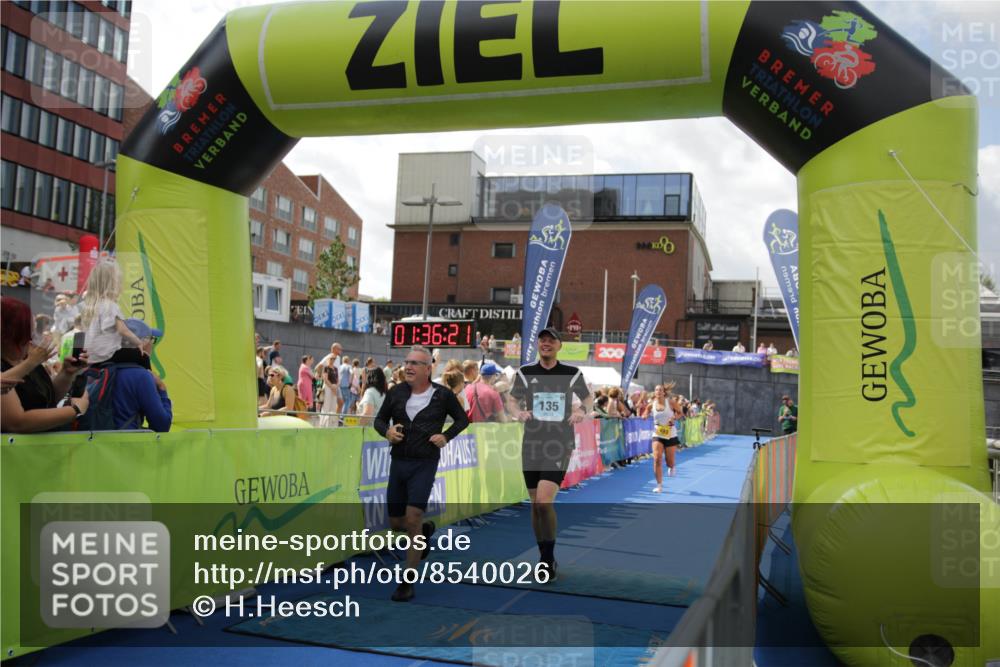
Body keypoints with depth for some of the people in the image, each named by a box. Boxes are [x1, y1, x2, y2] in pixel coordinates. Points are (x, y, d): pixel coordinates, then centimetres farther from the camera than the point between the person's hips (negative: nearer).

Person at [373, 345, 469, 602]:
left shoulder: (442, 395, -3)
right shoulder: (396, 393, 3)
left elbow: (462, 419, 11)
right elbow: (379, 418, 15)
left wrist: (446, 436, -5)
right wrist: (386, 431, -7)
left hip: (424, 464, -4)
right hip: (398, 462, 4)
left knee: (413, 518, -13)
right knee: (396, 523, 11)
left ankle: (408, 583, -1)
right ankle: (426, 530, 46)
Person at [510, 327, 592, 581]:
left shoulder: (571, 373, 2)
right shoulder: (525, 373, 4)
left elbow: (587, 398, 15)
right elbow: (513, 402, 8)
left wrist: (582, 410, -6)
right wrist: (519, 412, -14)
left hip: (560, 445, -3)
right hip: (532, 444, 3)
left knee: (544, 501, -18)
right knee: (535, 504, 8)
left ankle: (549, 559, -2)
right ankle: (545, 558, 23)